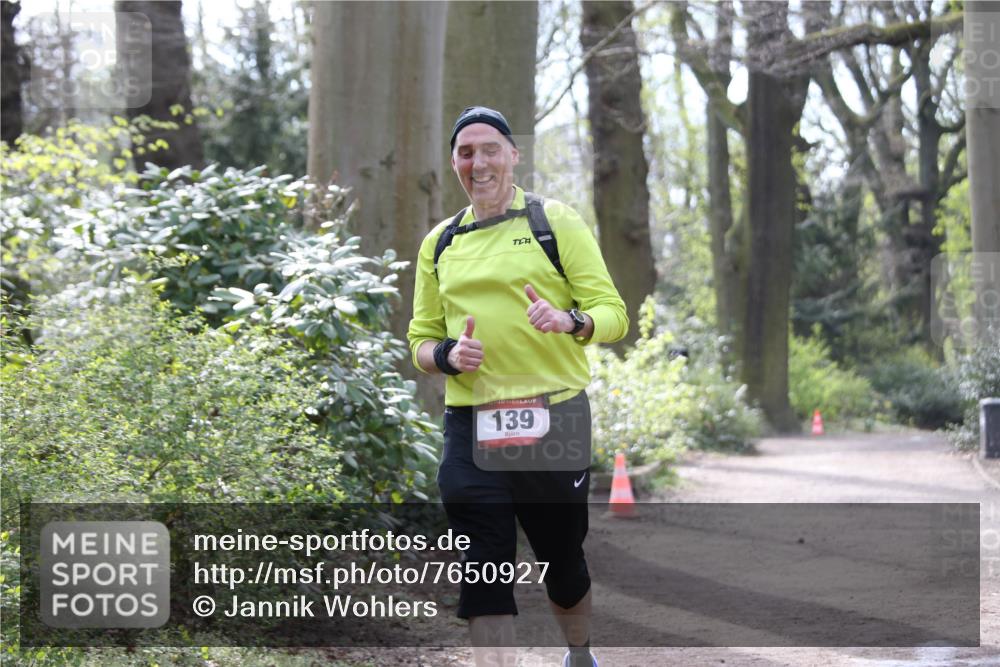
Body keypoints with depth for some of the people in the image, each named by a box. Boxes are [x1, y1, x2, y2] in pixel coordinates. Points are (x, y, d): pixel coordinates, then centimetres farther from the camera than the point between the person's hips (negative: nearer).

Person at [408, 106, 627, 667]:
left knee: (562, 559, 12)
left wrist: (569, 320, -24)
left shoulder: (556, 222, 2)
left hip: (555, 421, -2)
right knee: (484, 574, -8)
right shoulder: (440, 243, 13)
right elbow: (421, 339, 17)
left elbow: (613, 314, -3)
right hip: (472, 428, 2)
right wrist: (447, 356, -6)